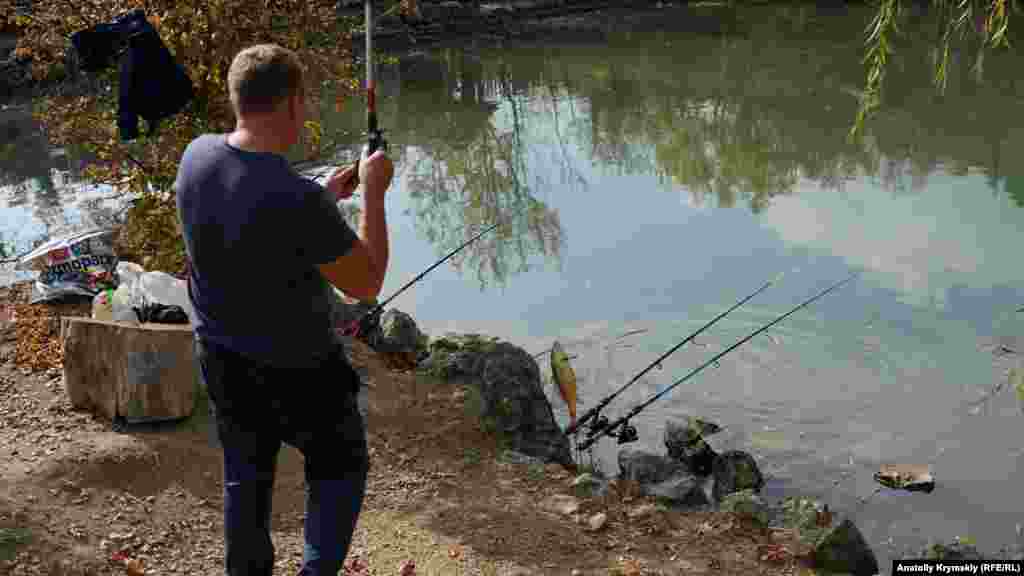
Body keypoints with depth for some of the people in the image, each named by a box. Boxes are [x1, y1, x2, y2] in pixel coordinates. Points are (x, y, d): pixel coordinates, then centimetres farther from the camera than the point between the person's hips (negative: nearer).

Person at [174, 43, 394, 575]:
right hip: (295, 370, -6)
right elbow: (367, 284, -18)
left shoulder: (197, 157, -12)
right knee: (339, 470, 20)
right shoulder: (301, 200, -33)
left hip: (221, 356, 6)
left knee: (246, 476, 24)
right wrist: (375, 192, -10)